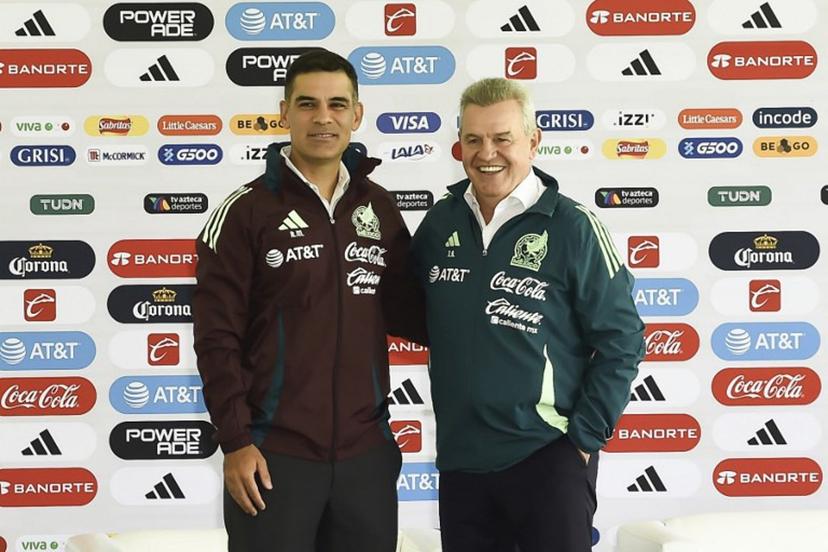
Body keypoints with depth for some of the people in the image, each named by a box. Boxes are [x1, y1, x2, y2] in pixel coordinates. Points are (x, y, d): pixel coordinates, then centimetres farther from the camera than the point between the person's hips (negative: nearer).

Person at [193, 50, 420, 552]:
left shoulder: (380, 207, 8)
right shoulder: (246, 211, -4)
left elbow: (403, 312, 13)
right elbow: (217, 336, -6)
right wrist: (235, 440, -10)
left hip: (366, 451, 4)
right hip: (274, 454, -4)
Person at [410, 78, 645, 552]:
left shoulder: (572, 227, -9)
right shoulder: (439, 223, 4)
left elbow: (620, 342, -7)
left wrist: (586, 437, -9)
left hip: (547, 458, -4)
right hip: (460, 459, 5)